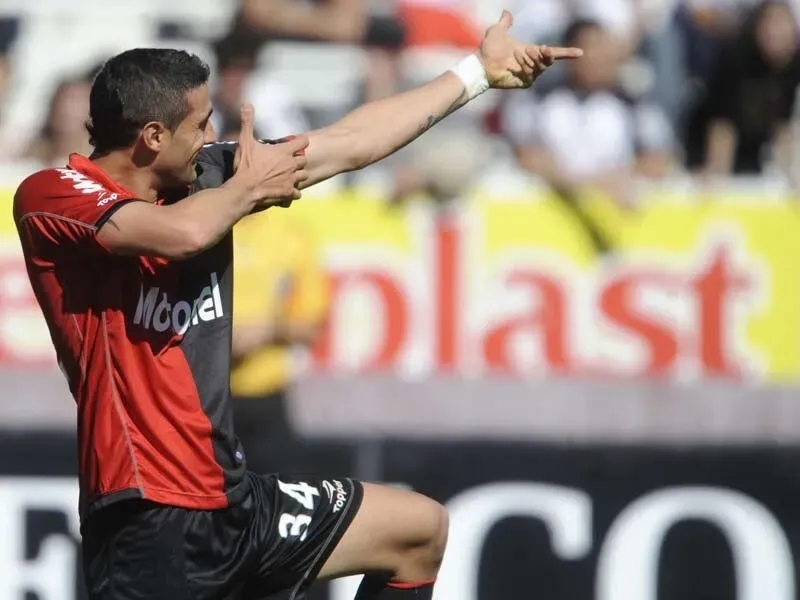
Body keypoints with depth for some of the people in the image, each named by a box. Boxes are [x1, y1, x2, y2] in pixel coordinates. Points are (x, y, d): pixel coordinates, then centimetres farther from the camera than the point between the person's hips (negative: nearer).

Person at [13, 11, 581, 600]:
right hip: (150, 528, -9)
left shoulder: (206, 177, 9)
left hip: (235, 498, 9)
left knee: (422, 528, 19)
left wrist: (478, 71, 25)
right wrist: (249, 189, -8)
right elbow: (184, 233, -30)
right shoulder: (50, 197, -12)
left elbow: (350, 143, 19)